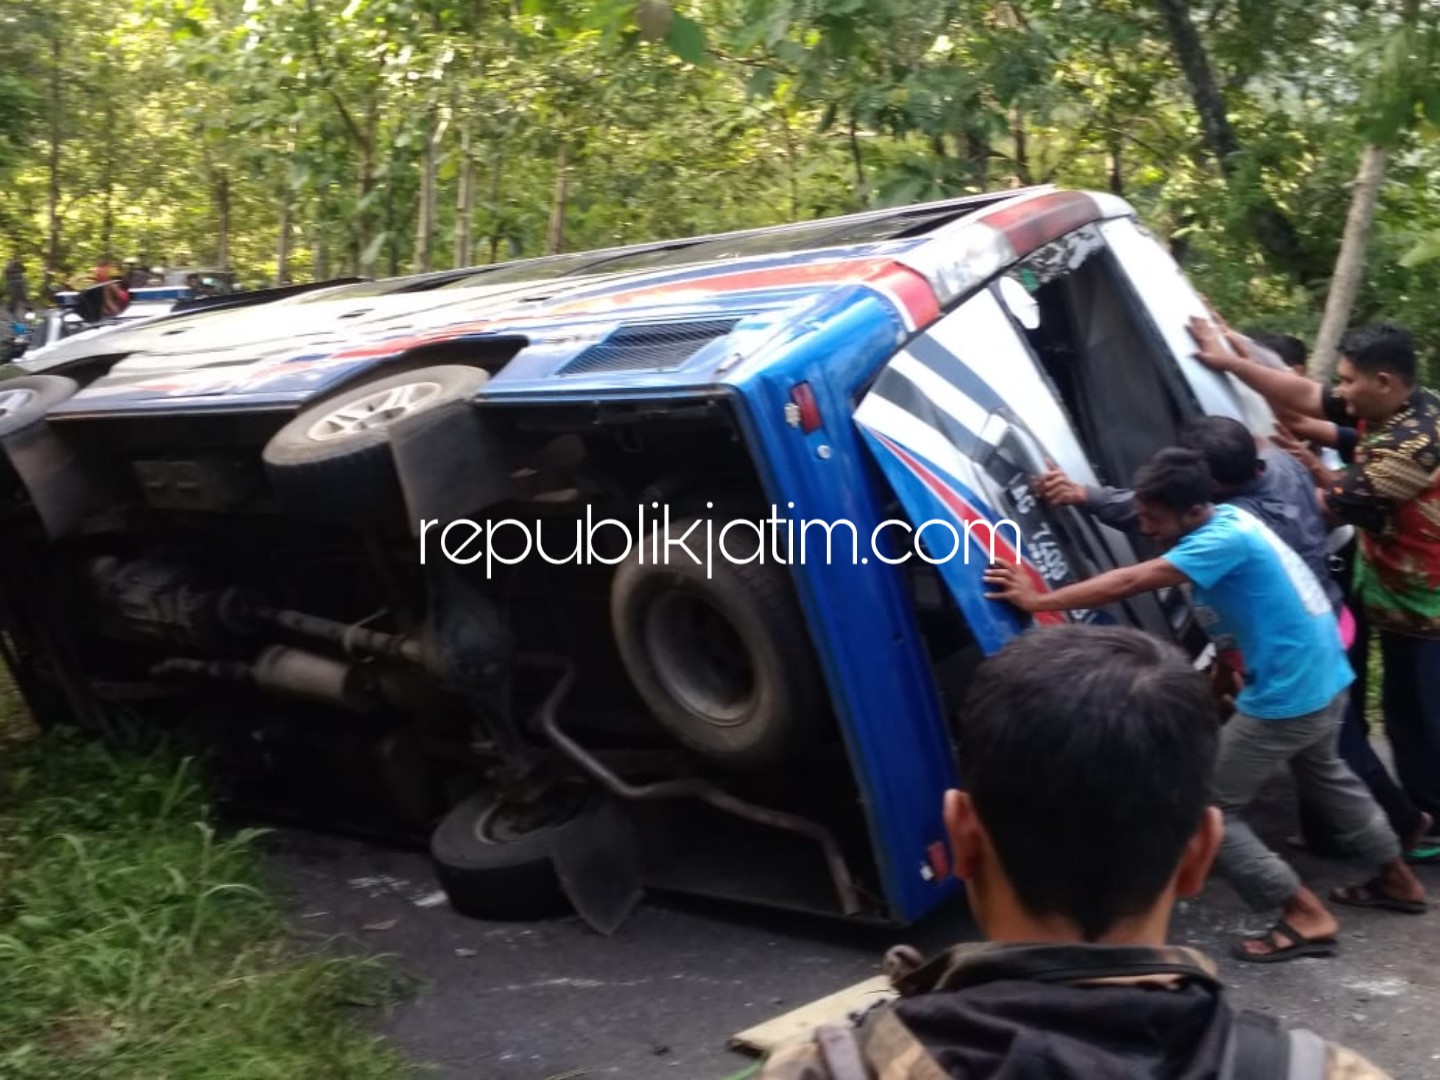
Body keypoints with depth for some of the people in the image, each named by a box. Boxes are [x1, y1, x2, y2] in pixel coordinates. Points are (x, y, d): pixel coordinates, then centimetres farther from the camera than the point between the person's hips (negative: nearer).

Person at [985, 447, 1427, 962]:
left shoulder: (1223, 541, -26)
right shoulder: (1229, 521, 2)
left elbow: (1129, 582, -32)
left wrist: (1038, 601, -30)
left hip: (1286, 697, -11)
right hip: (1326, 680, 11)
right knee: (1323, 776, 35)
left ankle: (1306, 916, 4)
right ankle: (1398, 879, 52)